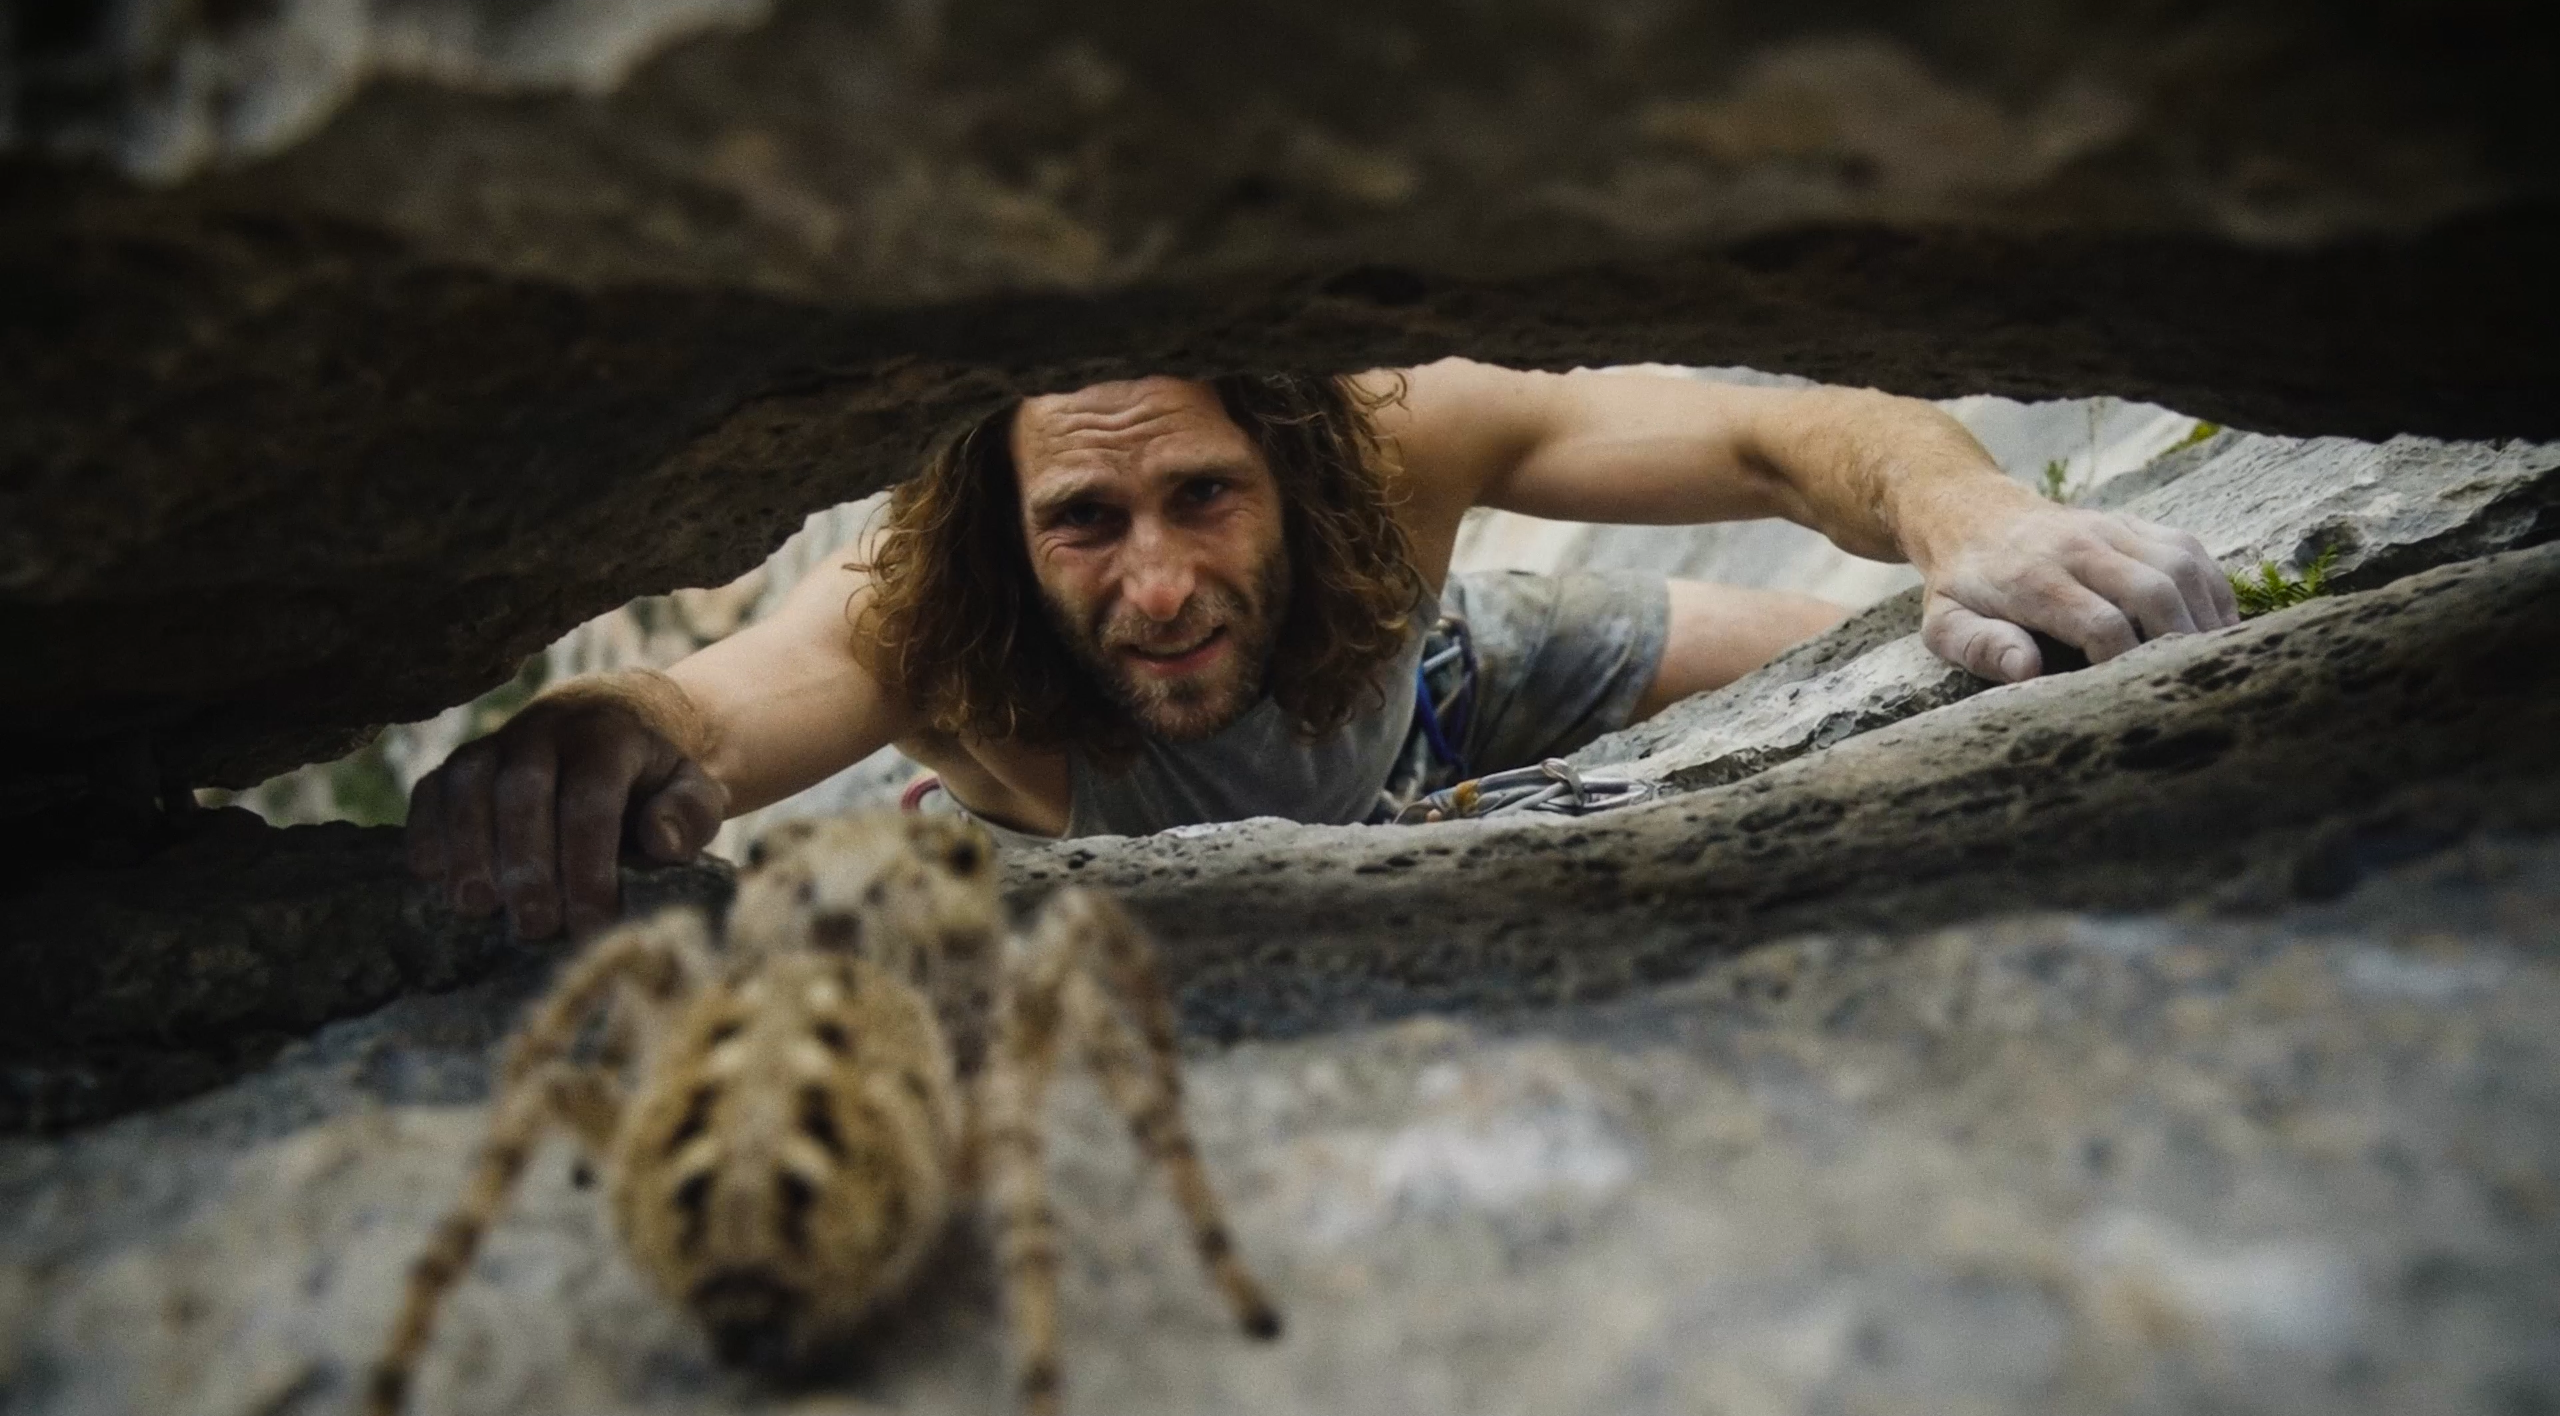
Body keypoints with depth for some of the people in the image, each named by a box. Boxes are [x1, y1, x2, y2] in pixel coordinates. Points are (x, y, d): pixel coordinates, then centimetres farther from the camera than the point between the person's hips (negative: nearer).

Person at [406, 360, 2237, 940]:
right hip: (1167, 872, 0)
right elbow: (707, 713, -60)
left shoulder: (1393, 443, -41)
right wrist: (598, 740, -84)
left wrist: (1962, 505, -62)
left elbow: (1777, 434, -41)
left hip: (1422, 689, 1)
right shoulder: (922, 626, -43)